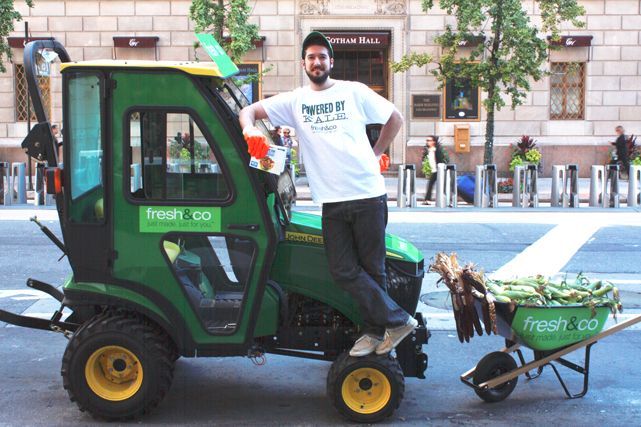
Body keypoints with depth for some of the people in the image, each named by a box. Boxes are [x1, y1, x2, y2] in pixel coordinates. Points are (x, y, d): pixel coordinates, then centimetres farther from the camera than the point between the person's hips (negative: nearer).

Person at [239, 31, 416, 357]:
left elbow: (395, 118, 16)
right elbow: (248, 111, 7)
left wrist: (377, 154, 9)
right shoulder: (294, 101, 12)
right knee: (343, 271, -3)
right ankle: (397, 320, 8)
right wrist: (250, 130, -15)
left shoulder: (354, 92, 7)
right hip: (331, 201, 3)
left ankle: (375, 329, 17)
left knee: (372, 268, 3)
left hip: (368, 195, -2)